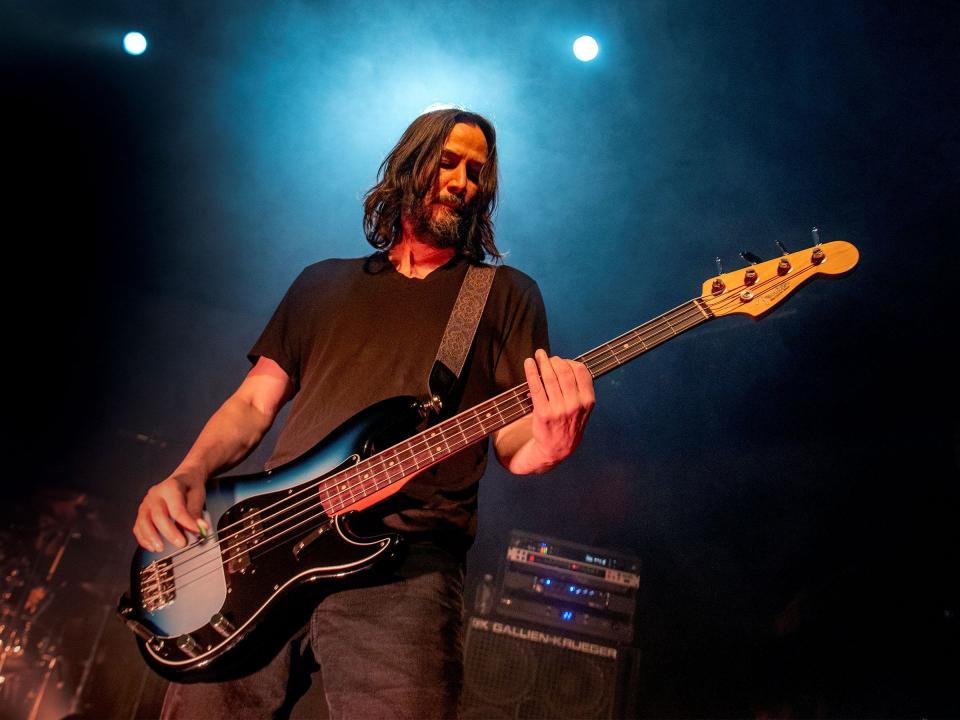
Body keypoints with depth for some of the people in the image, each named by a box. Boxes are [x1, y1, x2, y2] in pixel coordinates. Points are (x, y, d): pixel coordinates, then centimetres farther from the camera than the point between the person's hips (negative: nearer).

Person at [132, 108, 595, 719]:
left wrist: (549, 444, -20)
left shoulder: (507, 293, 11)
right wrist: (187, 475, -1)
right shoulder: (323, 283, 20)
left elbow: (514, 443, 4)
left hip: (407, 566, -2)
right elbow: (253, 403, 17)